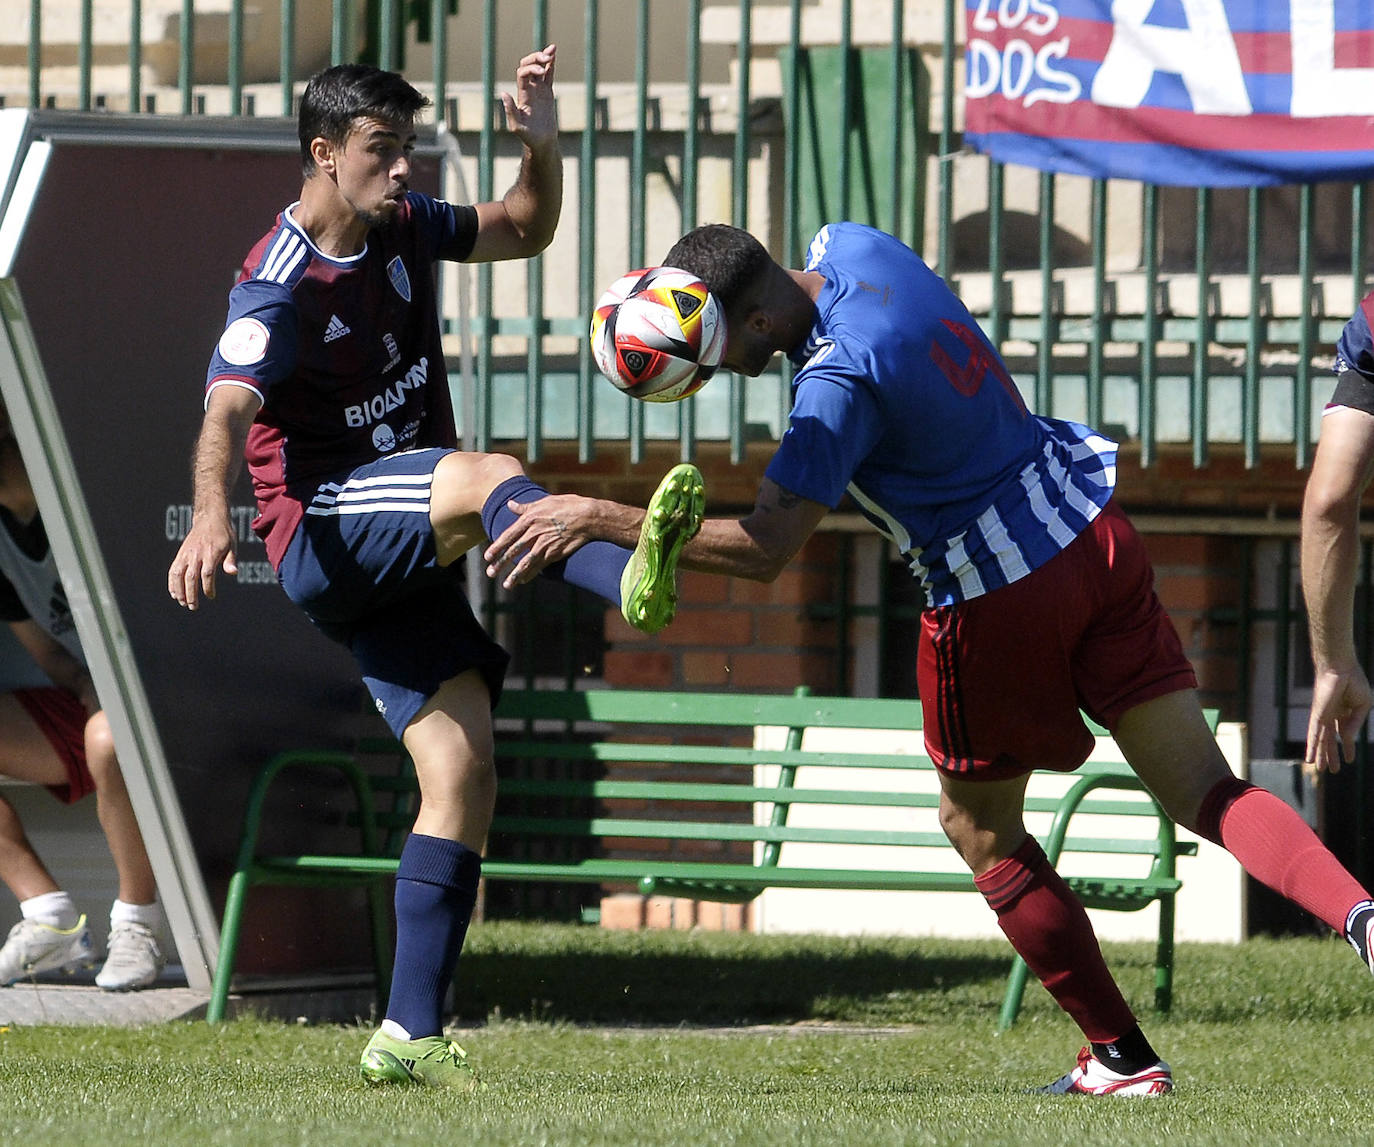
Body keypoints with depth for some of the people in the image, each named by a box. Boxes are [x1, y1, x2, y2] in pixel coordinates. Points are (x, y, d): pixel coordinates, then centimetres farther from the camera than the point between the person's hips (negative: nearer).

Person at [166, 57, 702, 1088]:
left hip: (403, 559, 7)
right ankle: (630, 581, -65)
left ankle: (408, 1035, -5)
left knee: (464, 771, -5)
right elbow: (228, 410, -29)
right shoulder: (281, 287, -14)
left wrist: (542, 141, 4)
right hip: (324, 532, -7)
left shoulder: (403, 229, 9)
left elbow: (526, 232, 25)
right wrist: (212, 513, -49)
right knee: (482, 476, -36)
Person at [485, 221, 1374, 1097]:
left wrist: (600, 519, -26)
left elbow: (762, 548, -29)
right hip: (1095, 535, 8)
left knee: (981, 831, 14)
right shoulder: (852, 246, -1)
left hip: (999, 597, -8)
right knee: (1208, 792, 4)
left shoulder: (840, 381, -24)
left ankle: (1123, 1059, 17)